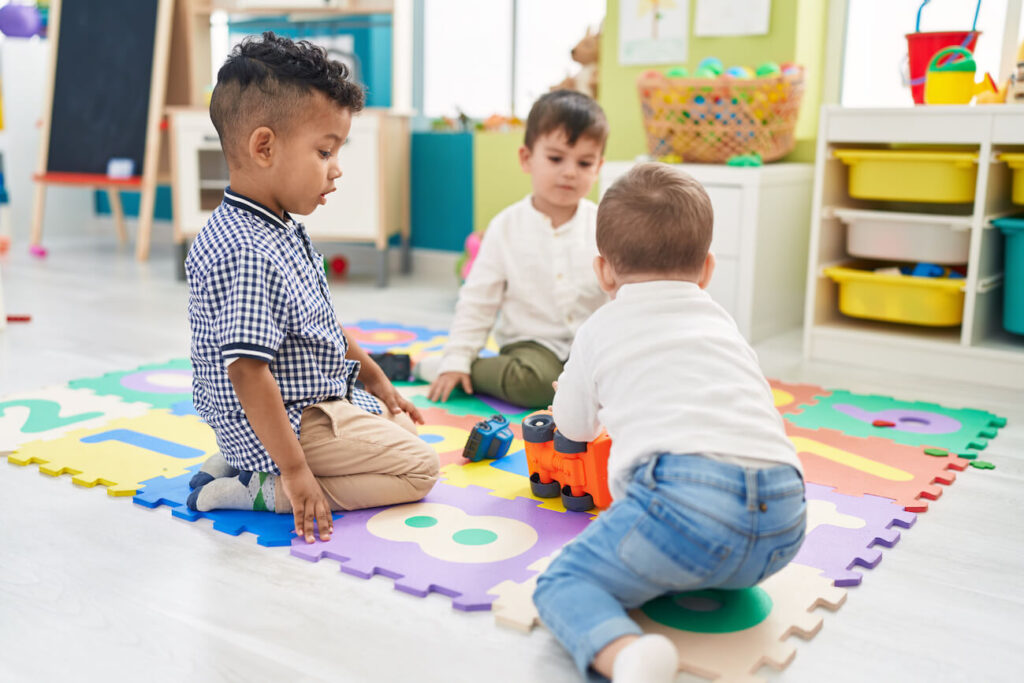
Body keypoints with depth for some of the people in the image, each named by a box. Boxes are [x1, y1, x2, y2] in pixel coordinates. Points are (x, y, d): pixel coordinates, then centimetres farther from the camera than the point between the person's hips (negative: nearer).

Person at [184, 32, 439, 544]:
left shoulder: (283, 231, 5)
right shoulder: (245, 253, -28)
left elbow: (320, 322, 18)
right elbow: (247, 371, -30)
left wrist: (375, 379, 21)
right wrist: (295, 470, -26)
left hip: (318, 400, 10)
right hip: (291, 423, -10)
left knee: (403, 428, 25)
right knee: (417, 468, -7)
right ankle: (266, 489, -7)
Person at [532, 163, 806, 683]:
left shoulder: (599, 331, 20)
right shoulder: (721, 323, 31)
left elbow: (575, 428, 33)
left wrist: (611, 405, 57)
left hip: (687, 496, -5)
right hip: (782, 524, 6)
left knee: (563, 580, -1)